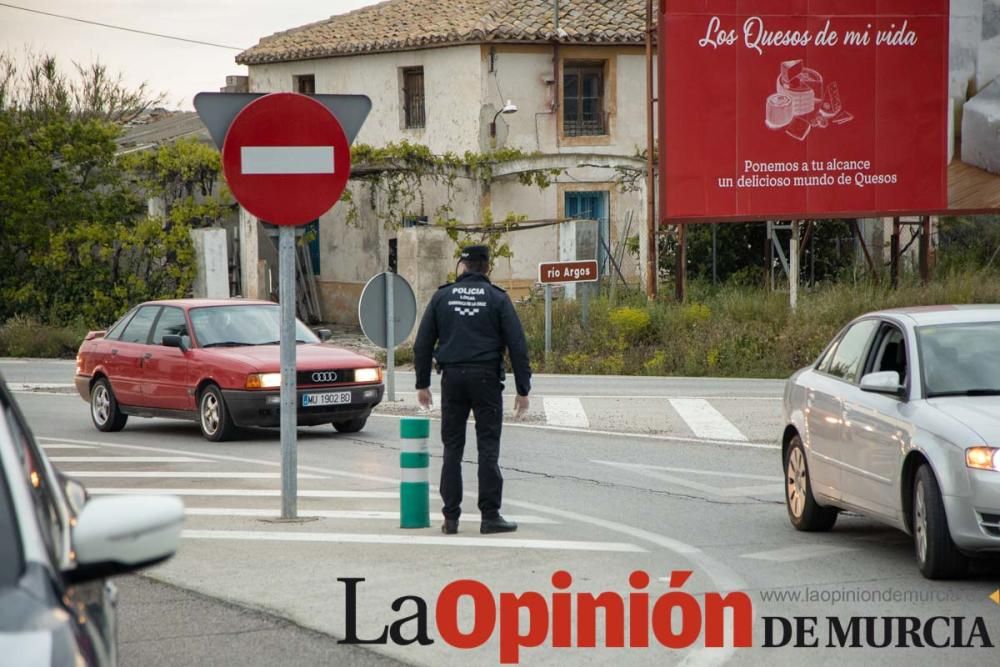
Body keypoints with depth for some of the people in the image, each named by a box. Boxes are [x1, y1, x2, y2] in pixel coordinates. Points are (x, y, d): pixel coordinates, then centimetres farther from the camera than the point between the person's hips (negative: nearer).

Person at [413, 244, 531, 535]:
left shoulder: (442, 296, 6)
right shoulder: (497, 298, 1)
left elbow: (423, 343, 6)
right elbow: (517, 345, -3)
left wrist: (422, 383, 14)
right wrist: (523, 389, 2)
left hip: (452, 377, 2)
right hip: (486, 378, -2)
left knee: (452, 448, 7)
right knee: (488, 448, 1)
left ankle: (450, 518, 5)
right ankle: (490, 516, -2)